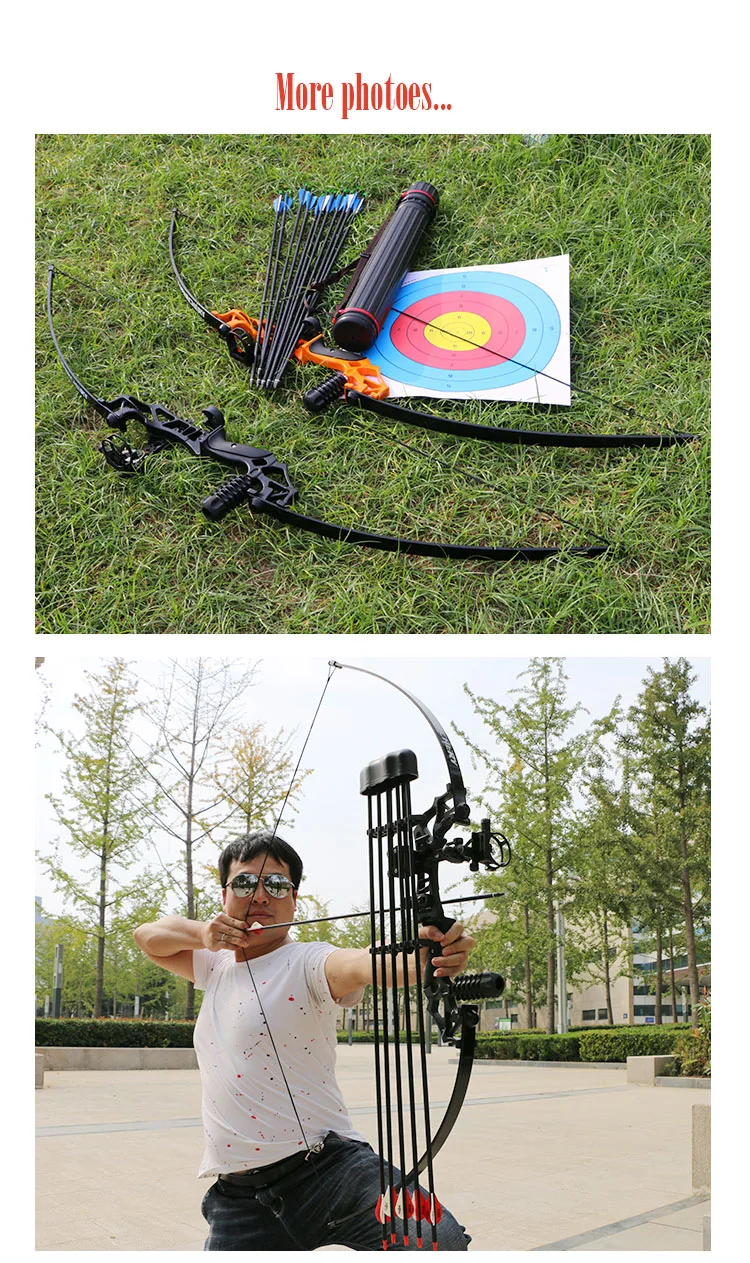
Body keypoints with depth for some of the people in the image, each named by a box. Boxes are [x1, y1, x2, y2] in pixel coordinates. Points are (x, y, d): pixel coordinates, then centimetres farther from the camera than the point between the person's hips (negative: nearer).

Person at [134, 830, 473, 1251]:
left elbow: (364, 964, -28)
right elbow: (149, 936, 23)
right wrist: (202, 932, 1)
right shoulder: (218, 966, 15)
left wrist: (430, 955, -52)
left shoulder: (305, 964, -7)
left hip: (330, 1168, -6)